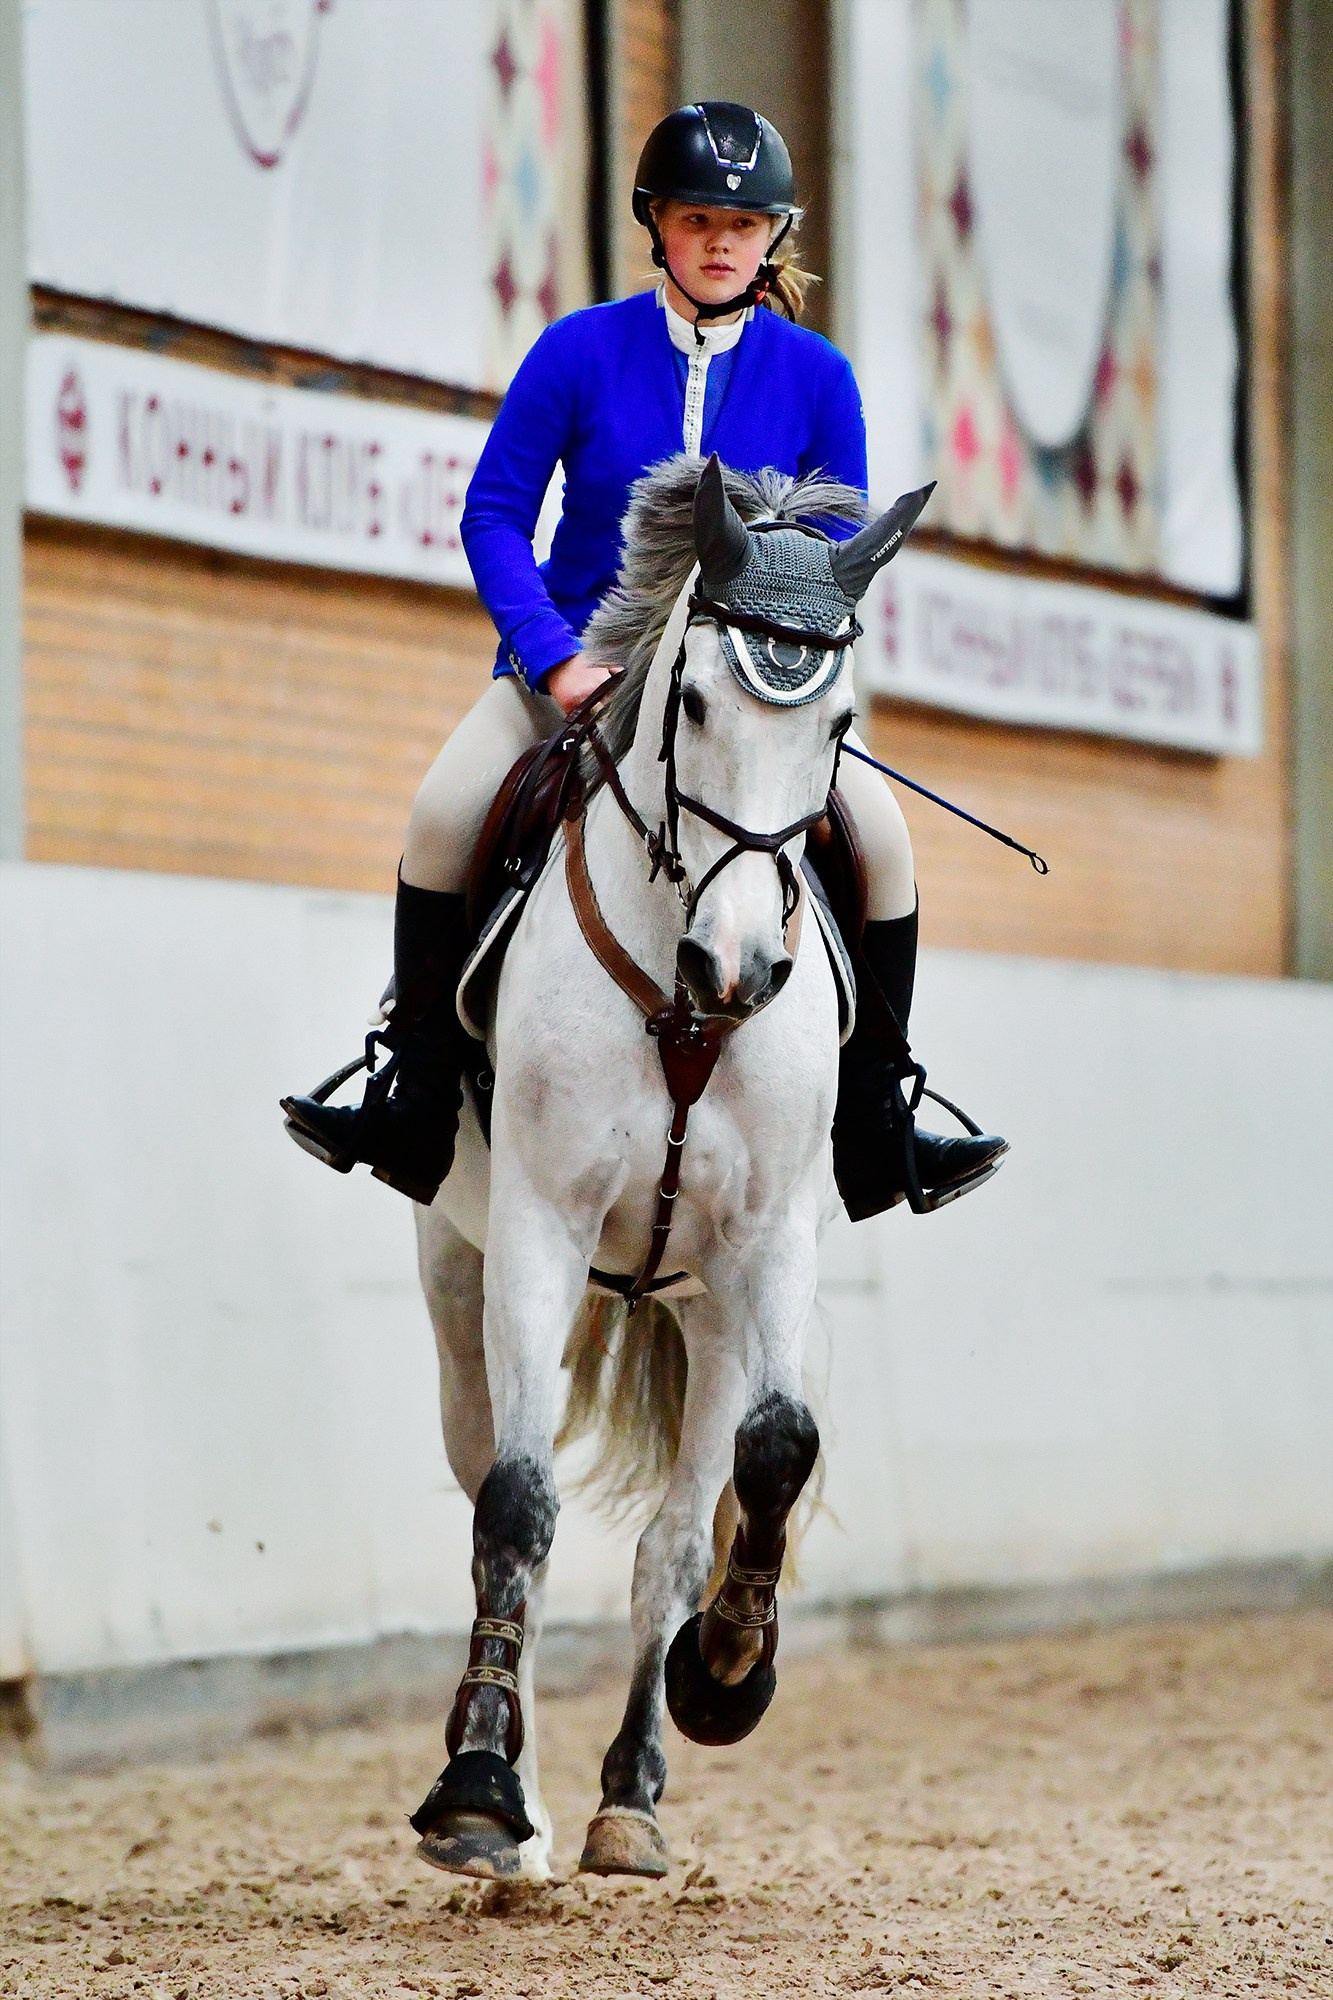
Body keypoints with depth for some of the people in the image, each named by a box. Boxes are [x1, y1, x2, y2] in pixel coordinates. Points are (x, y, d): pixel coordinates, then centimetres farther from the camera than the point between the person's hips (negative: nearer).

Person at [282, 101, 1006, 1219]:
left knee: (881, 834, -19)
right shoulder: (583, 352, -6)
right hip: (577, 656, -1)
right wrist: (555, 659, -18)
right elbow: (495, 515, -5)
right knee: (445, 812, -26)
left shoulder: (815, 377, -1)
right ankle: (416, 1100, -11)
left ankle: (874, 1126, -4)